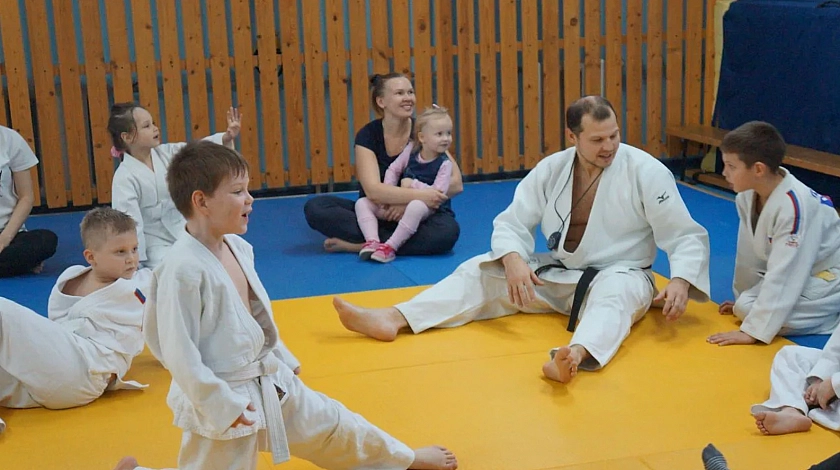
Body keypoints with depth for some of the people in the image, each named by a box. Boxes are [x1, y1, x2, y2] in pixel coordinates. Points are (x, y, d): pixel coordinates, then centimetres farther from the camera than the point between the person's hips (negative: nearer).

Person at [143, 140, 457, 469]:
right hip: (222, 400, -9)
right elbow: (178, 351, -24)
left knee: (329, 426, 26)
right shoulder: (184, 269, -27)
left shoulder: (237, 248, 1)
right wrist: (219, 403, -20)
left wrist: (282, 360, 19)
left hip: (271, 384, 9)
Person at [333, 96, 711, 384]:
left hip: (618, 275, -4)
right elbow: (512, 223, -2)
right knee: (480, 272, -8)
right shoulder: (551, 169, -3)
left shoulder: (646, 171, -14)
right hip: (556, 272, 5)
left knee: (613, 296, -40)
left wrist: (680, 281, -31)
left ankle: (577, 354, -71)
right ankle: (394, 319, -21)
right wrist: (514, 260, -25)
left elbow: (687, 236, -12)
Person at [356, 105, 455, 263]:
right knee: (362, 203, -7)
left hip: (427, 206, -5)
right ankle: (372, 241, -28)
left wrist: (412, 184, -16)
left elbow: (438, 192, -21)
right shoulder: (411, 149, -1)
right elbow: (393, 169, 7)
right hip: (399, 204, 5)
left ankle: (390, 246, -36)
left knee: (416, 207, -42)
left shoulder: (444, 164, -11)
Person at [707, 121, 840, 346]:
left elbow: (783, 276, -34)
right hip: (793, 272, 8)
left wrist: (752, 331, -33)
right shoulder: (748, 196, -12)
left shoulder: (794, 207, -35)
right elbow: (750, 254, 0)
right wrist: (742, 300, 9)